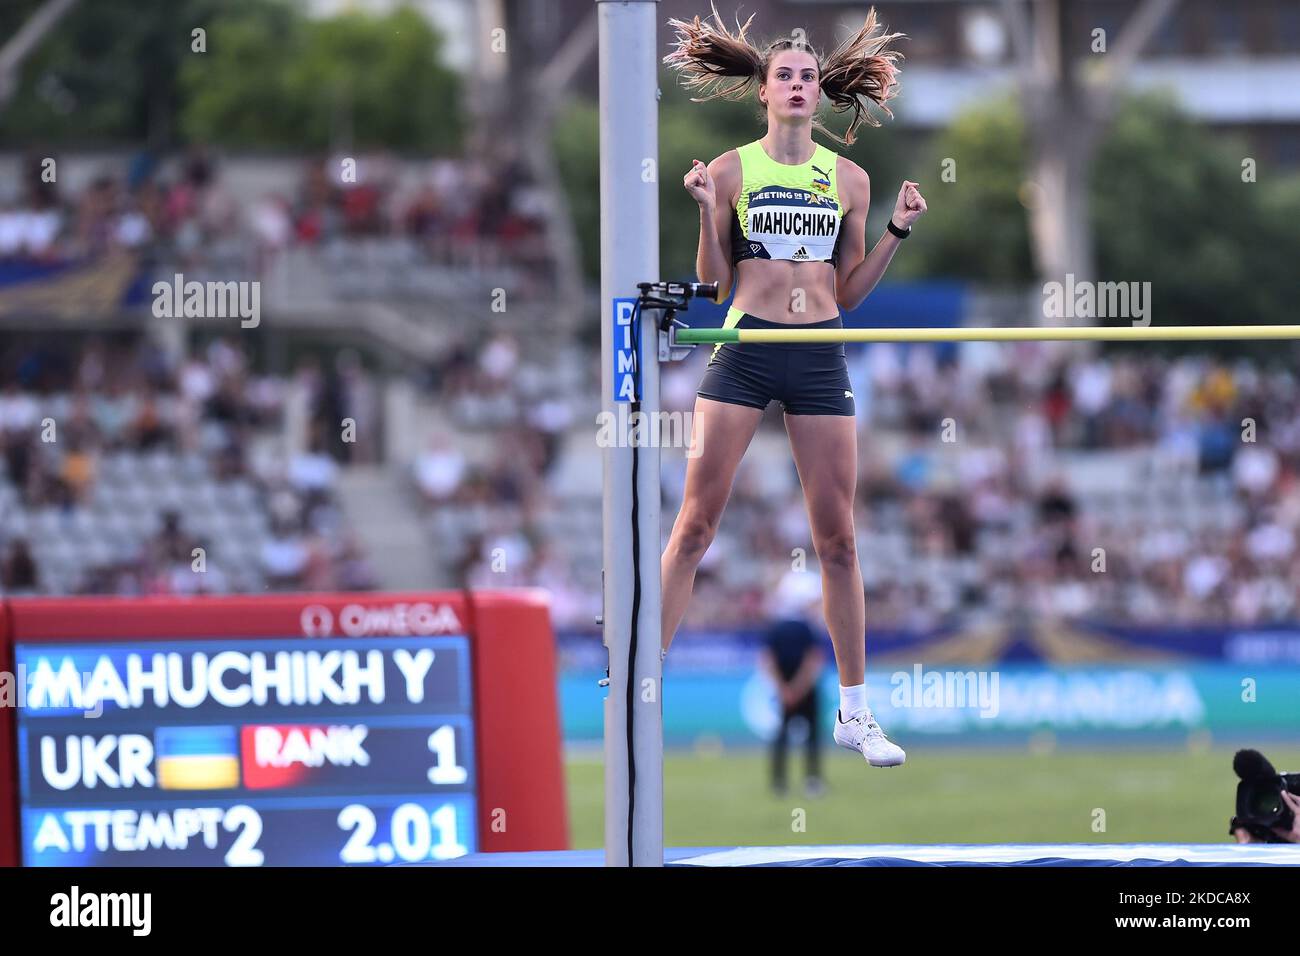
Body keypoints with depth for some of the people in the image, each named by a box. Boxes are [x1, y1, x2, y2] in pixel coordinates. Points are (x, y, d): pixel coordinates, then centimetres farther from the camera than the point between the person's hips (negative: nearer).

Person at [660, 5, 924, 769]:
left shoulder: (848, 178, 9)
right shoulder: (732, 170, 2)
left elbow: (849, 292, 13)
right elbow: (713, 284, 3)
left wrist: (898, 232, 3)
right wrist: (708, 214, -10)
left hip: (820, 359, 2)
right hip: (744, 352, -2)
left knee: (838, 538, 4)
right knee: (696, 524, -5)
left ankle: (855, 711, 12)